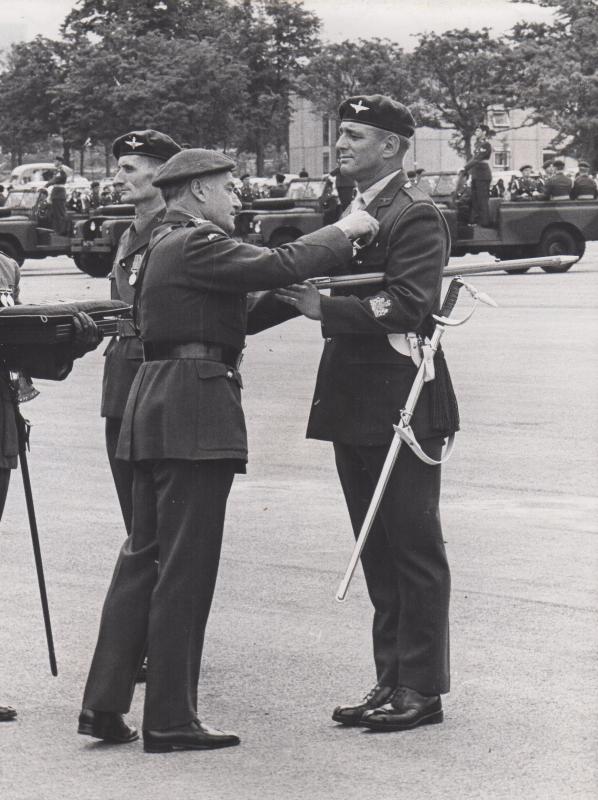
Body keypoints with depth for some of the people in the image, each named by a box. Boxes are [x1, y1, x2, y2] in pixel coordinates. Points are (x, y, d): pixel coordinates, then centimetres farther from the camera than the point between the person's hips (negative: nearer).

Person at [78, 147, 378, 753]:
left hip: (154, 408, 10)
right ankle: (170, 719, 1)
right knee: (186, 566, -4)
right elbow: (277, 265, -22)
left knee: (142, 556, 12)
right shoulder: (196, 244, -13)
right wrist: (344, 231, -9)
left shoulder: (164, 245, 18)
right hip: (195, 412, -10)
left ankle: (105, 704, 14)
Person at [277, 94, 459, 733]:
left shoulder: (416, 217, -12)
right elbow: (311, 283, 15)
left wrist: (324, 309, -24)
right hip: (354, 407, 9)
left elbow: (409, 306, -22)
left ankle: (421, 688, 6)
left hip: (401, 408, -9)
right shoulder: (351, 214, 15)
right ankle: (392, 680, 21)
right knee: (378, 552, 13)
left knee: (413, 548, -1)